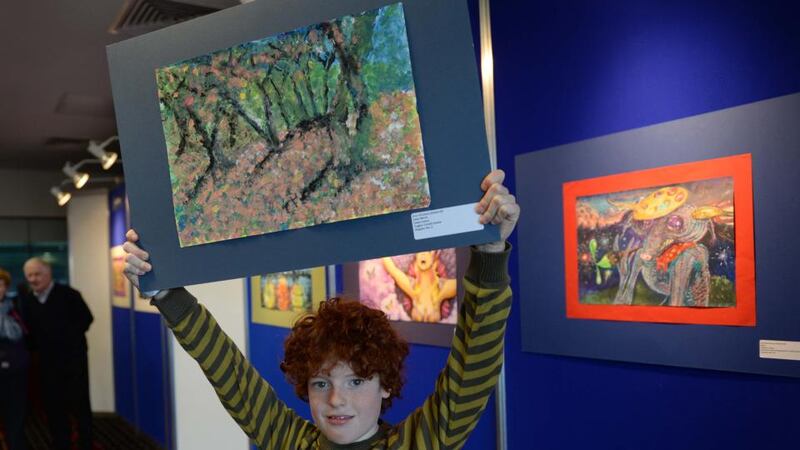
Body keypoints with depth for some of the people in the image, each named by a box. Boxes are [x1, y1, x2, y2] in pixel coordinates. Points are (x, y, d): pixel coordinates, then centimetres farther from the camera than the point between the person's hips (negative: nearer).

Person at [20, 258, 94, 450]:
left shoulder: (68, 294, -10)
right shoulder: (27, 301, 5)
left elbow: (86, 318, -8)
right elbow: (28, 329, 9)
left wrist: (71, 336, -16)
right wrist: (34, 345, -6)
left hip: (73, 358, -5)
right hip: (47, 361, 5)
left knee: (79, 404, 4)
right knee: (53, 406, 12)